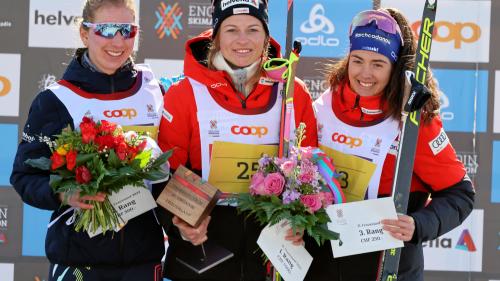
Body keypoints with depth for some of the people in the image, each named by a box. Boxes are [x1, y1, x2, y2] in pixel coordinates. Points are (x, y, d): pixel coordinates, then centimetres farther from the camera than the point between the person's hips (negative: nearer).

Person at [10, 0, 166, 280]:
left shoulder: (153, 91, 5)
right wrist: (63, 194, -21)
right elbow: (25, 175, -3)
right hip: (77, 257, -2)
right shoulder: (56, 100, -4)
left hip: (144, 255, 3)